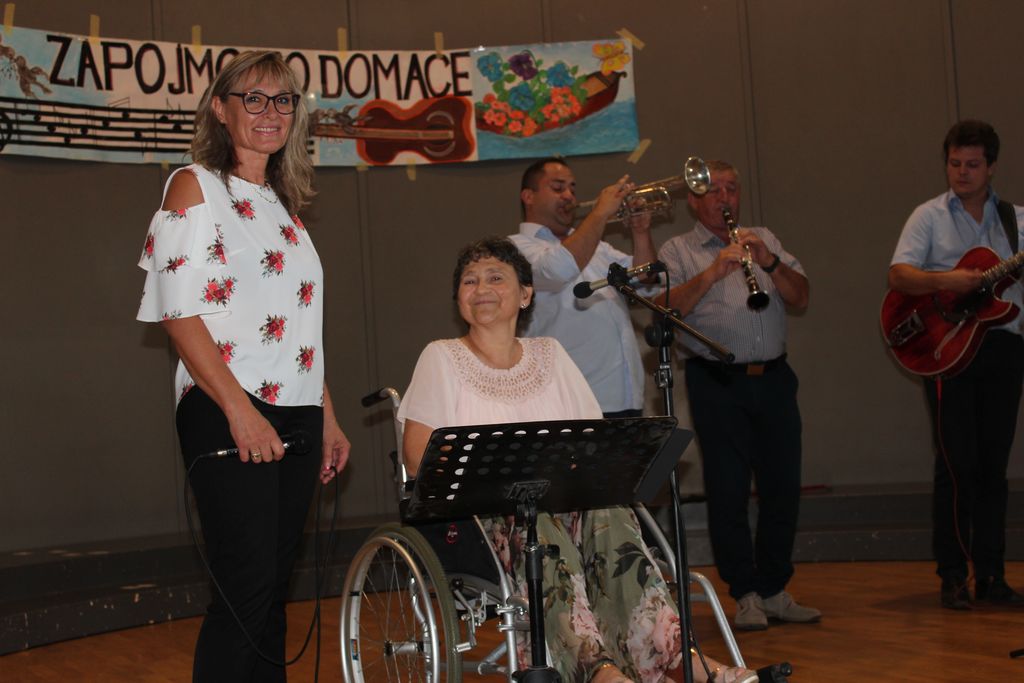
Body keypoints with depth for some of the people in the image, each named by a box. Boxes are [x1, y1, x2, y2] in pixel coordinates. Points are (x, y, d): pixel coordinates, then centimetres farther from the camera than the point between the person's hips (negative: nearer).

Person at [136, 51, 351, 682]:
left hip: (296, 413, 7)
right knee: (246, 583, -11)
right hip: (227, 415, -7)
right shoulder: (195, 186, -1)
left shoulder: (283, 204, 20)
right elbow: (177, 310, -11)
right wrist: (238, 408, -19)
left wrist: (328, 417, 16)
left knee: (274, 585, 8)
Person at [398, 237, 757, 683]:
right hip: (480, 514, -3)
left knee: (605, 513, -32)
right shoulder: (441, 359, 10)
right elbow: (419, 460, -2)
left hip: (566, 499, 3)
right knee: (534, 519, -38)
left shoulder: (550, 354, 21)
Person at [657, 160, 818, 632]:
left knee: (783, 486, 5)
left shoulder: (764, 240, 18)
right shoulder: (677, 251, 7)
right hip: (717, 383, -4)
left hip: (772, 378, 4)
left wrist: (770, 263, -9)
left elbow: (801, 298, 7)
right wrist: (712, 273, -21)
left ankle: (775, 590, 17)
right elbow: (668, 307, -9)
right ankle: (746, 595, 6)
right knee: (728, 490, -3)